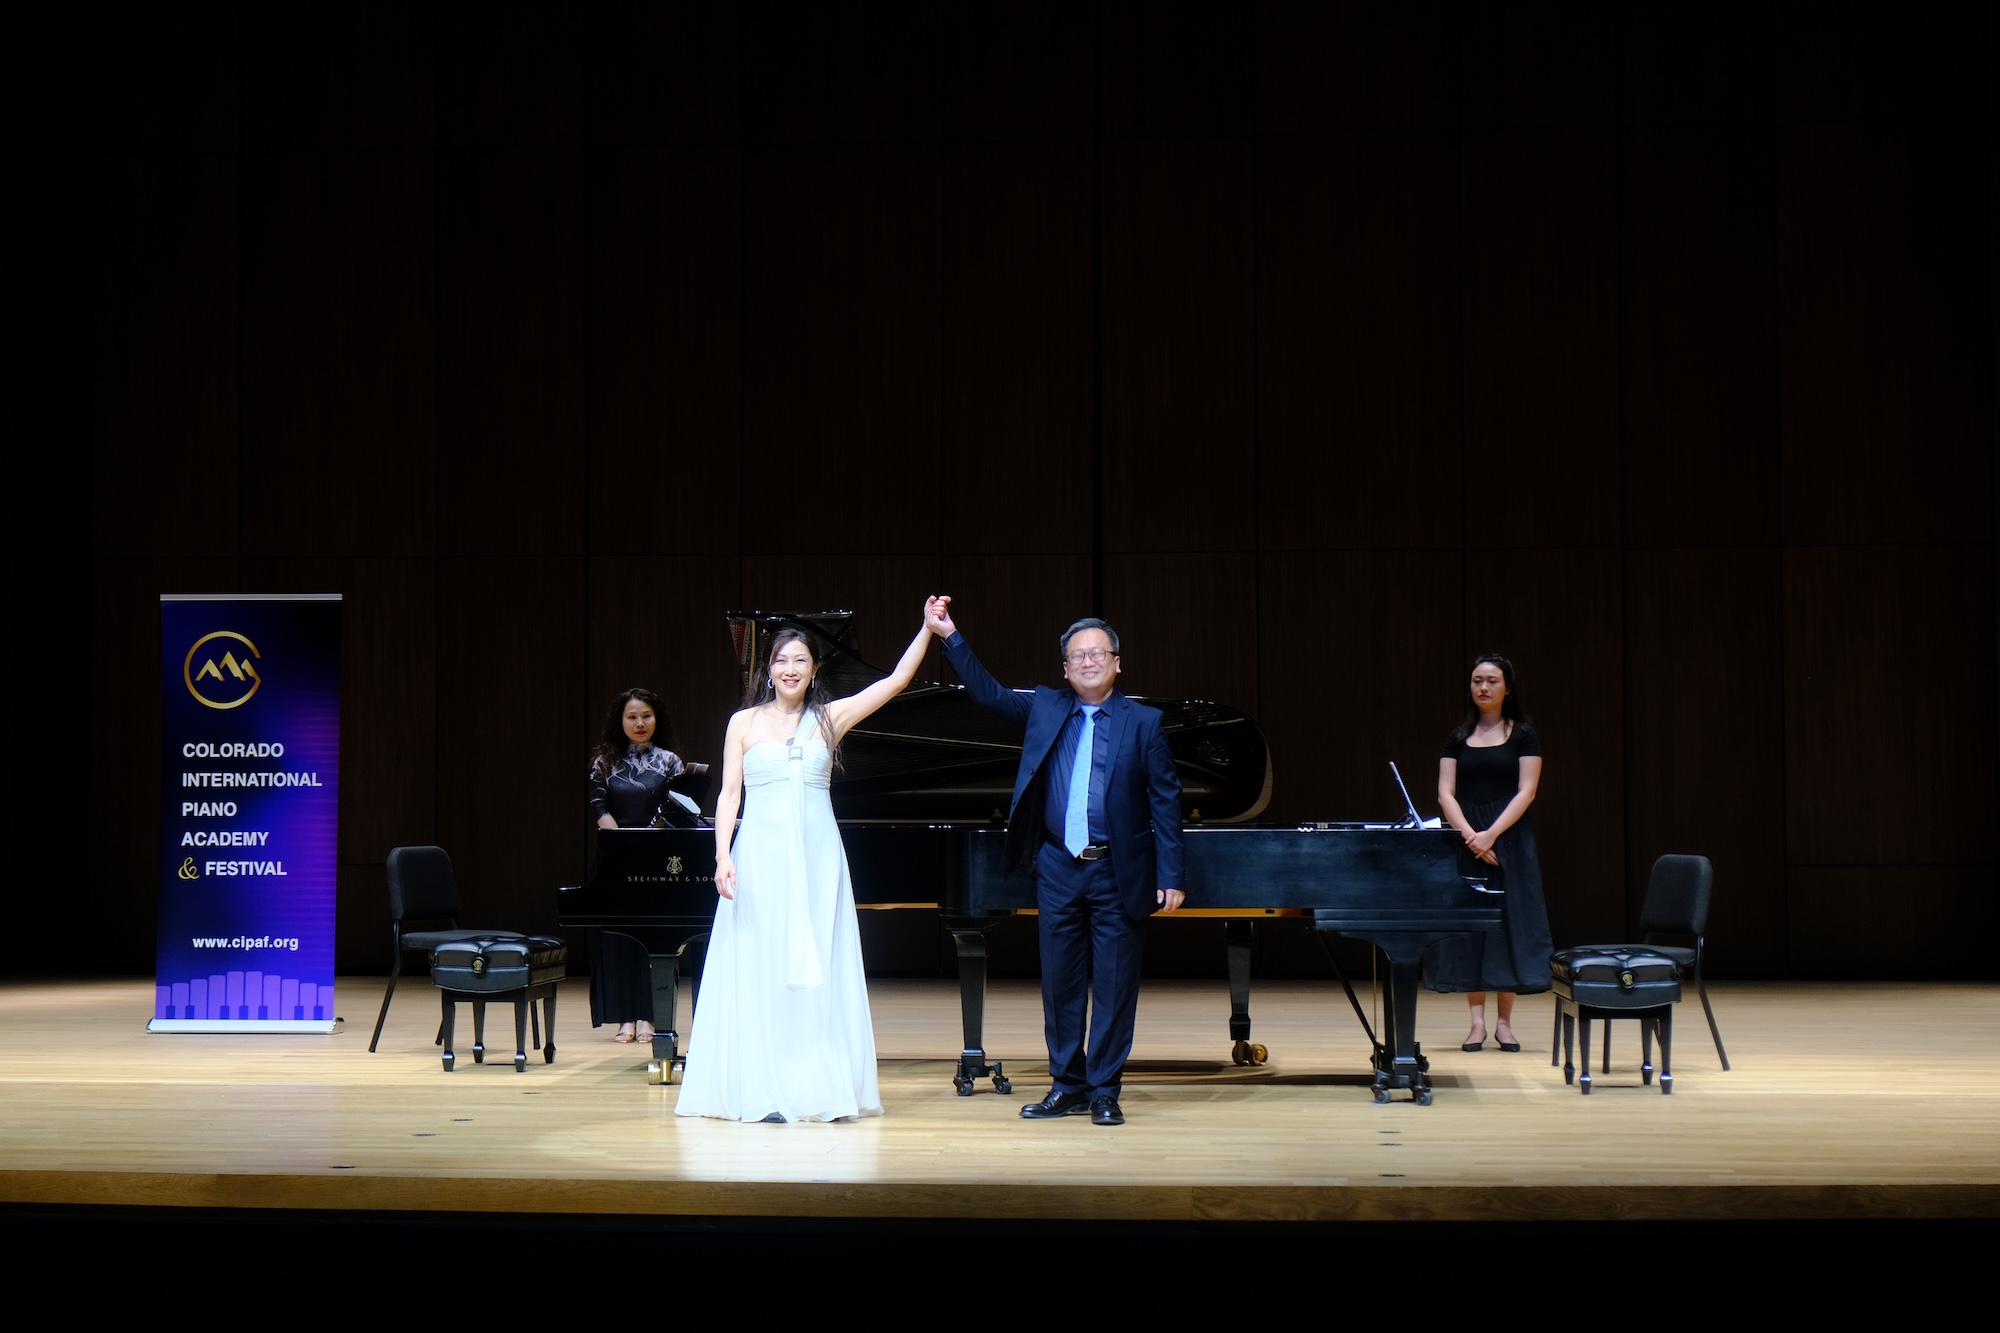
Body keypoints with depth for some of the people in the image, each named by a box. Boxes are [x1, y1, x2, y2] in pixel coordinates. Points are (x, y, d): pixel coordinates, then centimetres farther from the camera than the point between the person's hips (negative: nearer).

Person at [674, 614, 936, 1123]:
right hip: (761, 857, -1)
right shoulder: (745, 722, 6)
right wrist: (723, 856, -8)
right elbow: (730, 794, 3)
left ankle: (818, 1089, 2)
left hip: (816, 857, 1)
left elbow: (896, 680, 5)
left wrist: (928, 629, -1)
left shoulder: (830, 717, 8)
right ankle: (764, 1093, -2)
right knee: (761, 973, -3)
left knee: (817, 971, 0)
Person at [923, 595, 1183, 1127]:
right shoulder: (1045, 710, 8)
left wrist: (1170, 877, -8)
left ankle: (1104, 1091, 9)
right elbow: (988, 692, 11)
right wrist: (949, 635, 0)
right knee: (1060, 983, 7)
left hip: (1118, 873, -3)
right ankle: (1067, 1085, 18)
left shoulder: (1143, 722, -1)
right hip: (1058, 869, 3)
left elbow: (1166, 801, -2)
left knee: (1115, 985, 0)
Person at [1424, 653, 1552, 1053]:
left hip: (1510, 840, -2)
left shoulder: (1522, 736, 1)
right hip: (1467, 840, 2)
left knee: (1508, 923, -2)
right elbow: (1446, 794, 1)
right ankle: (1477, 1021, 2)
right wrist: (1469, 834, -15)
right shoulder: (1458, 738, 8)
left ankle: (1504, 1022, 3)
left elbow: (1526, 792, -7)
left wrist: (1491, 834, -17)